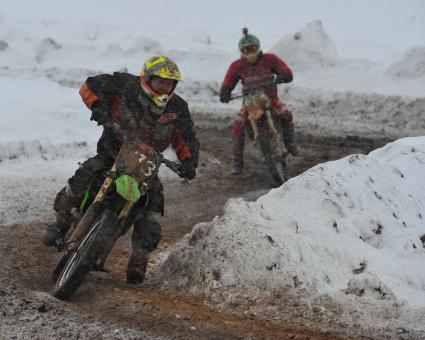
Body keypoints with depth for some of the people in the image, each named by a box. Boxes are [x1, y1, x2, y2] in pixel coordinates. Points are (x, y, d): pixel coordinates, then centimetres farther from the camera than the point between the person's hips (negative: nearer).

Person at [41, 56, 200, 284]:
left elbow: (186, 139, 1)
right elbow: (90, 86, -8)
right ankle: (61, 222, -6)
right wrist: (97, 105, -27)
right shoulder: (127, 86, -14)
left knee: (153, 201, -16)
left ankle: (140, 256, -8)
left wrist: (188, 162, -18)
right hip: (111, 152, -2)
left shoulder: (177, 109, -7)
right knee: (84, 176, -25)